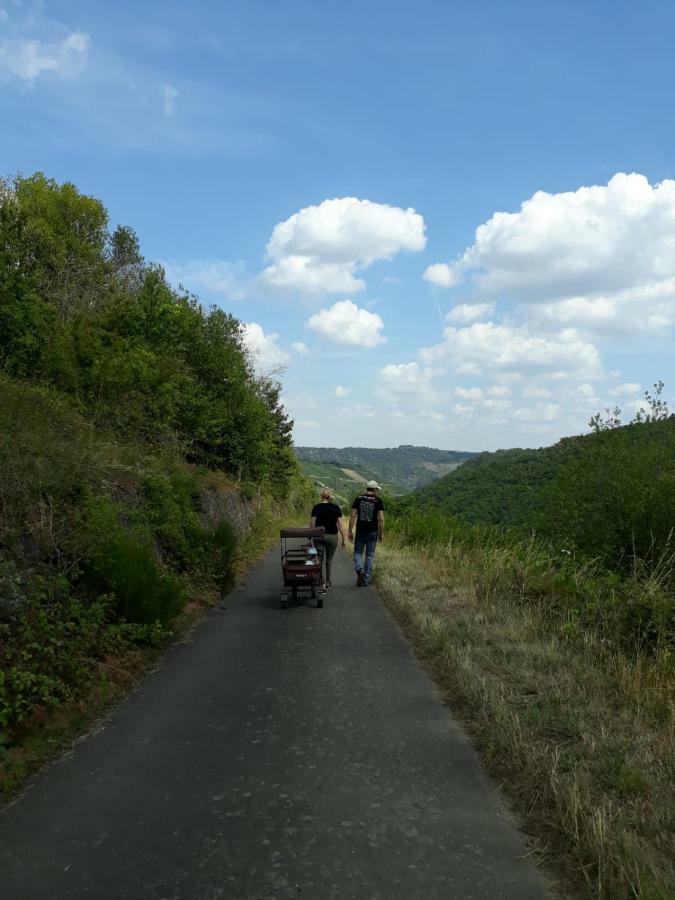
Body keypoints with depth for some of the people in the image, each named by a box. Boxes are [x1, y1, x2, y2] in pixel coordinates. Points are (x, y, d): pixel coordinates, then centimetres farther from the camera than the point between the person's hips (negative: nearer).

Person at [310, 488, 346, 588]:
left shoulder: (316, 507, -3)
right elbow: (340, 524, -4)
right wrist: (343, 539, 1)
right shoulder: (336, 508, -1)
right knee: (329, 560, 17)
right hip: (332, 536, 1)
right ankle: (327, 582, 27)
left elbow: (312, 524, -5)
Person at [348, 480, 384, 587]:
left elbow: (352, 516, -2)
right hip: (372, 532, 0)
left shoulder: (359, 499, 1)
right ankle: (367, 579, 14)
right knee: (370, 555, 10)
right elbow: (381, 519, -8)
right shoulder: (378, 501, -3)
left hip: (360, 531, 1)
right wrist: (381, 533, 1)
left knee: (358, 552, 13)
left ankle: (360, 570, -13)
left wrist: (350, 531, 3)